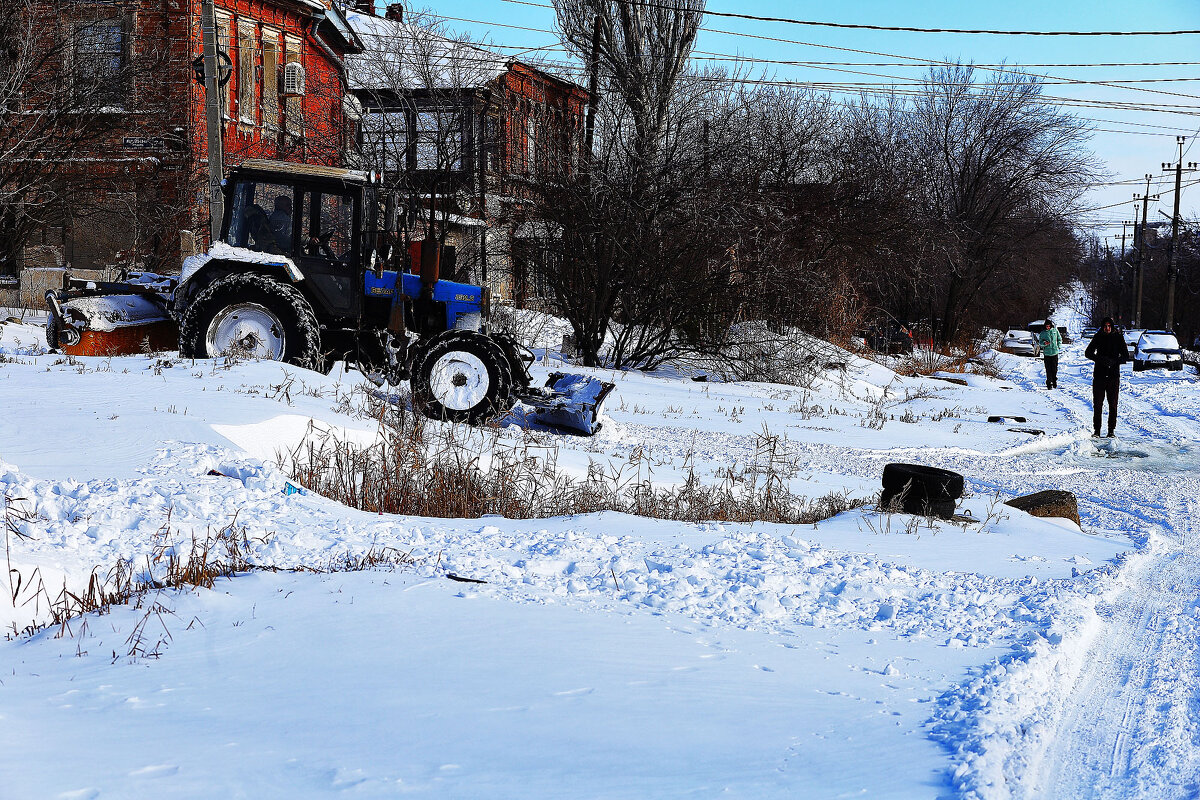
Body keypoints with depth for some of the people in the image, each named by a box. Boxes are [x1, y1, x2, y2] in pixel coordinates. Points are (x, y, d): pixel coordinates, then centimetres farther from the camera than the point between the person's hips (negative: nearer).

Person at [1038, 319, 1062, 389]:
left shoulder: (1055, 330, 5)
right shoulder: (1043, 333, 2)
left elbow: (1059, 339, 15)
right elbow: (1040, 342, 4)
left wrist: (1059, 346, 3)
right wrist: (1044, 343, -17)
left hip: (1055, 352, 1)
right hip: (1047, 353, -1)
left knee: (1055, 368, 6)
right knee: (1048, 369, -3)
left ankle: (1054, 381, 22)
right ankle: (1049, 383, 0)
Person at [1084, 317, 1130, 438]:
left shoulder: (1118, 338, 4)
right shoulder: (1098, 337, 5)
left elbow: (1126, 356, 3)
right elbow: (1088, 353, 2)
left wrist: (1114, 362, -15)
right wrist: (1100, 359, -15)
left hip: (1113, 376, 0)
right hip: (1099, 375, 0)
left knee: (1113, 404, -1)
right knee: (1097, 404, -2)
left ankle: (1112, 430, 4)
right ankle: (1096, 429, 3)